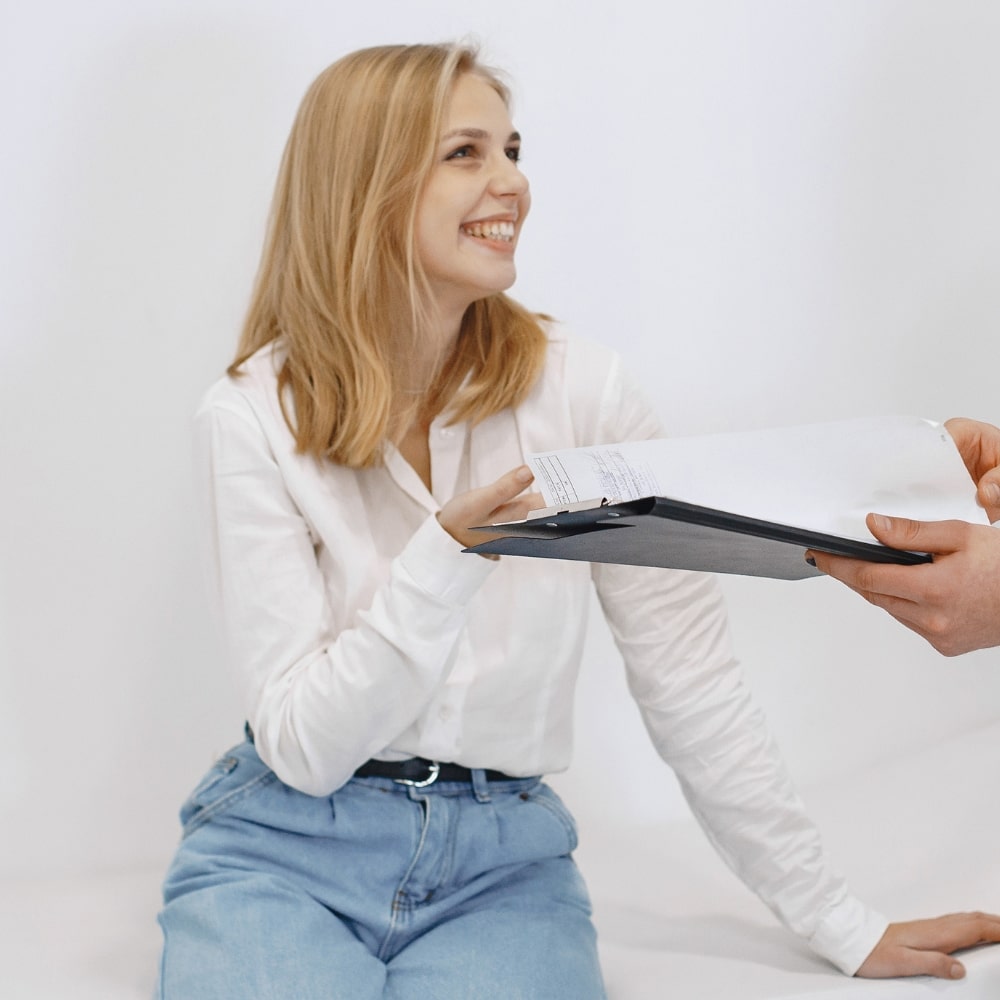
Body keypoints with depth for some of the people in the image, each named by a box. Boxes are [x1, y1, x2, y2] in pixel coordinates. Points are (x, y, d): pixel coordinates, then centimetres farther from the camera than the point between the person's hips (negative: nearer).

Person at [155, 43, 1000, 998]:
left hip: (502, 860, 1)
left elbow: (690, 678, 1)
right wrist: (448, 558, -25)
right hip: (284, 848, -1)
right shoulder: (252, 417, -6)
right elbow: (302, 746, -11)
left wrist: (839, 923, 1)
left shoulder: (579, 389, -2)